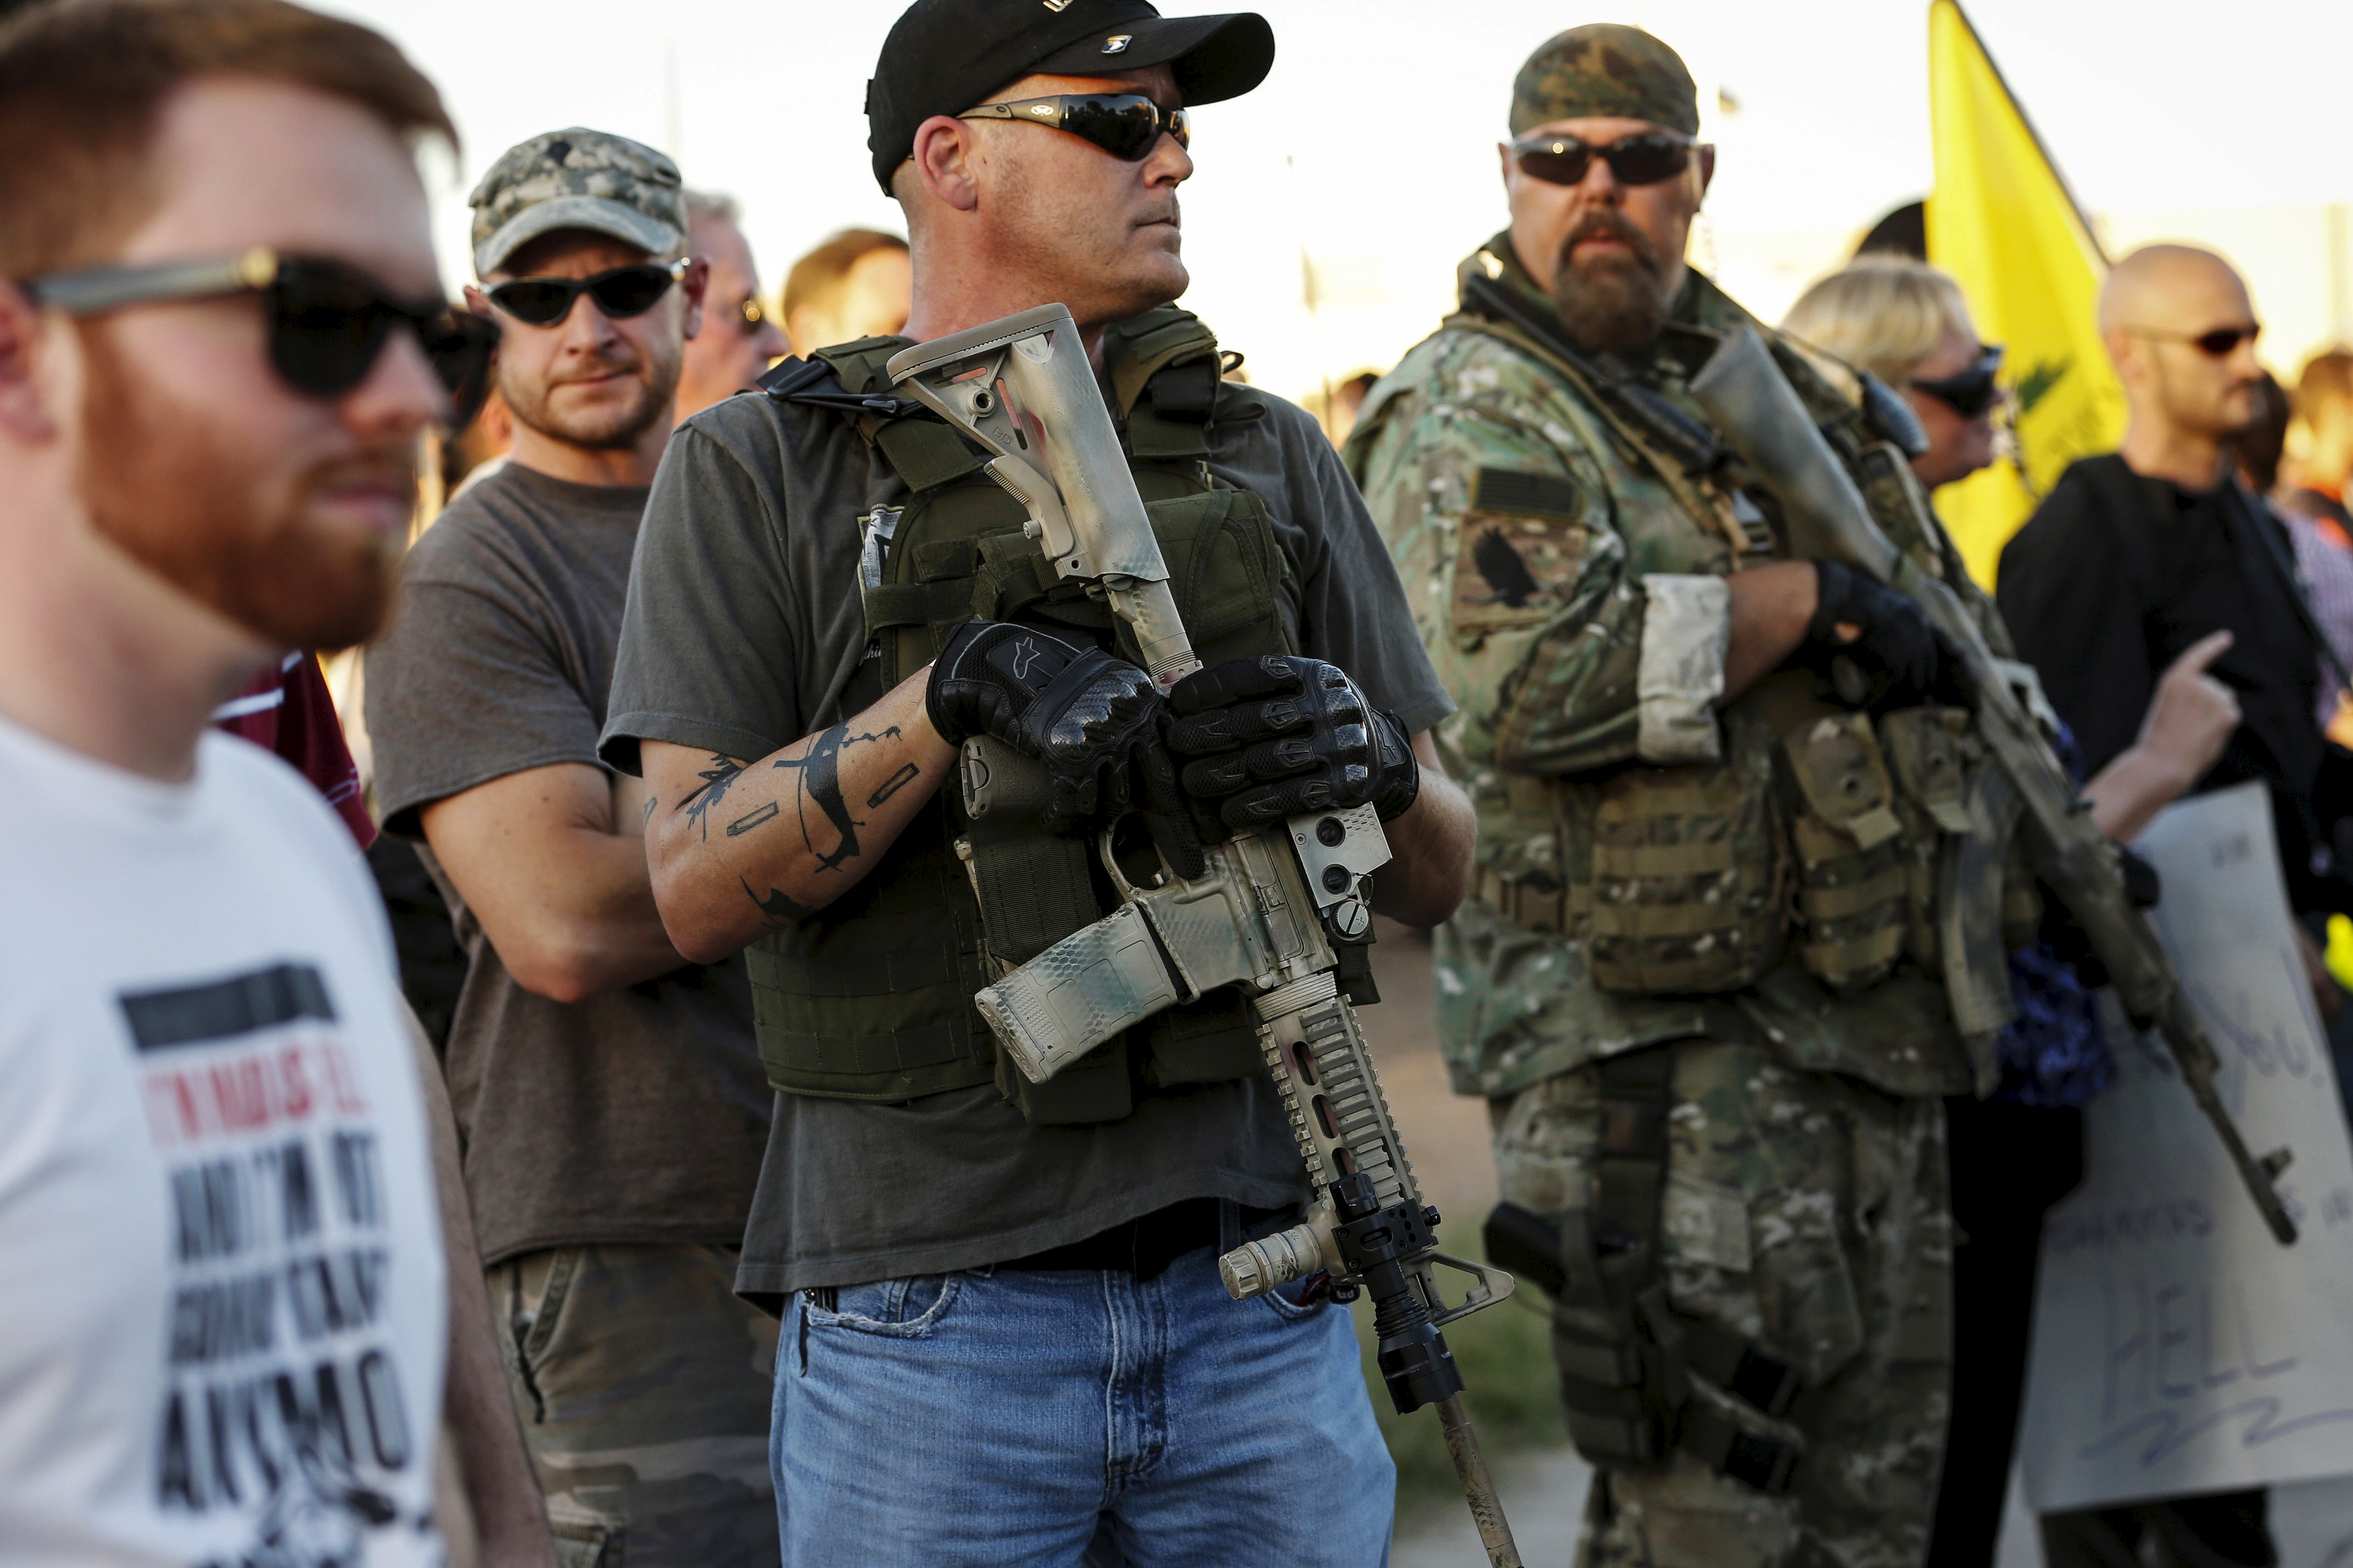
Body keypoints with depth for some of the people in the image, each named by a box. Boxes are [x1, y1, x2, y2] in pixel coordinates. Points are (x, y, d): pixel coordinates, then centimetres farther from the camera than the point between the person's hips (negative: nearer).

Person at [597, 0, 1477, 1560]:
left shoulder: (1271, 458, 11)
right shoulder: (756, 473, 2)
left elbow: (1443, 871, 11)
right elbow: (697, 886, -7)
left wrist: (1365, 759, -12)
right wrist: (954, 695, -21)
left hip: (1257, 1297, 3)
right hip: (929, 1308, -3)